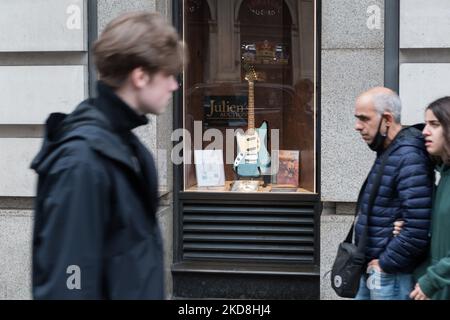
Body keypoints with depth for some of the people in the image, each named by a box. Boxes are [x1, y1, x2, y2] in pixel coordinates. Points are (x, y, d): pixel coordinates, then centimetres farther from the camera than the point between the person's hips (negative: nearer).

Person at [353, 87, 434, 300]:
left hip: (392, 275, -9)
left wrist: (385, 263, -17)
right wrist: (372, 262, 11)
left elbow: (418, 229, -27)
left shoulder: (408, 157, -20)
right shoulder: (387, 152, 11)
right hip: (372, 268, 9)